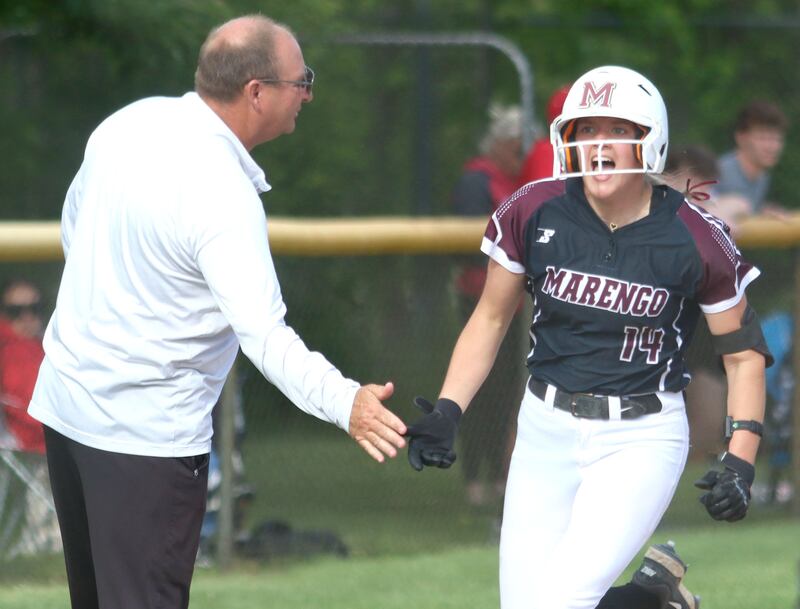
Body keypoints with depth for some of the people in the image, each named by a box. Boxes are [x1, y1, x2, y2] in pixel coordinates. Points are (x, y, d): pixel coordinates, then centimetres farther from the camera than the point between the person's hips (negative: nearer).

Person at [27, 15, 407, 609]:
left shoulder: (131, 122, 0)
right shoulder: (224, 196, -24)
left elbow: (75, 222, 17)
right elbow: (263, 332, -33)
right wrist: (344, 403, -43)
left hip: (64, 402, 8)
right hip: (148, 435, -8)